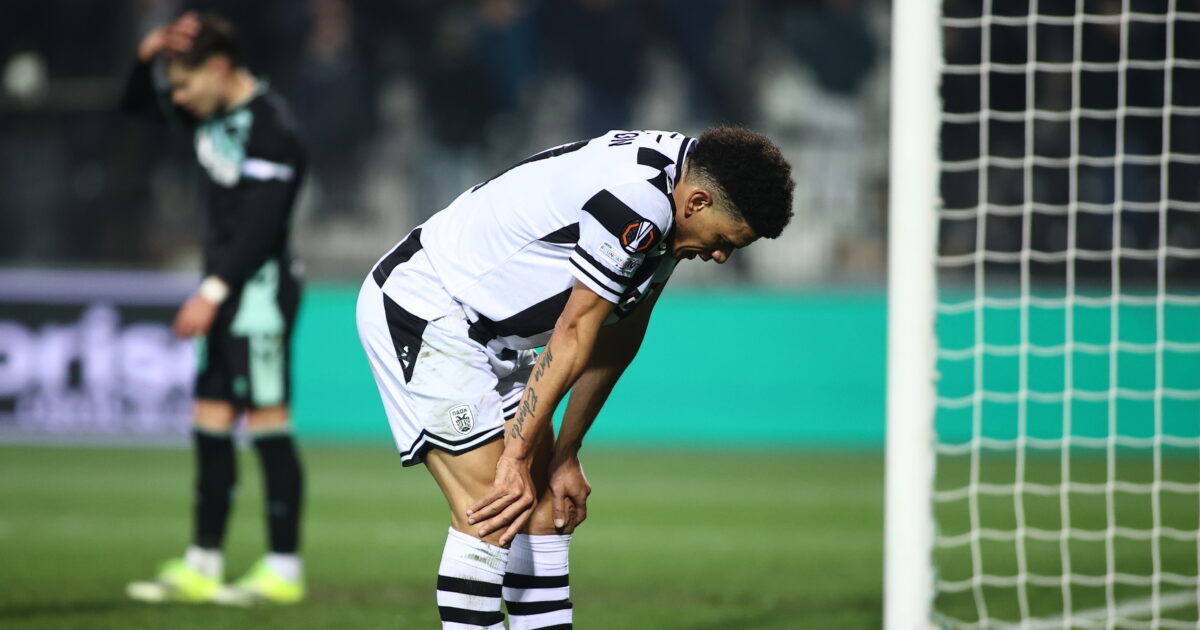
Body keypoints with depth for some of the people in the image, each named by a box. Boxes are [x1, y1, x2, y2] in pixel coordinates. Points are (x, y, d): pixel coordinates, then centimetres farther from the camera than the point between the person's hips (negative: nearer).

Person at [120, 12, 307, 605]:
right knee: (210, 424, 9)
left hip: (260, 287, -9)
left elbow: (260, 226, -22)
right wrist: (148, 56, 5)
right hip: (225, 289, 9)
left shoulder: (270, 128, -18)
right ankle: (200, 567, 13)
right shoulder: (213, 113, 11)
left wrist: (213, 290, -24)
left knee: (267, 423, -8)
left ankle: (284, 571, -5)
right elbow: (139, 105, 24)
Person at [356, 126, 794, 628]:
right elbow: (573, 335, -24)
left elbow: (619, 335, 8)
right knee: (491, 517, -17)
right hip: (421, 309, -10)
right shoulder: (635, 198, -28)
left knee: (545, 510, 7)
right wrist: (517, 458, -19)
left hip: (491, 333, 10)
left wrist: (565, 456, 8)